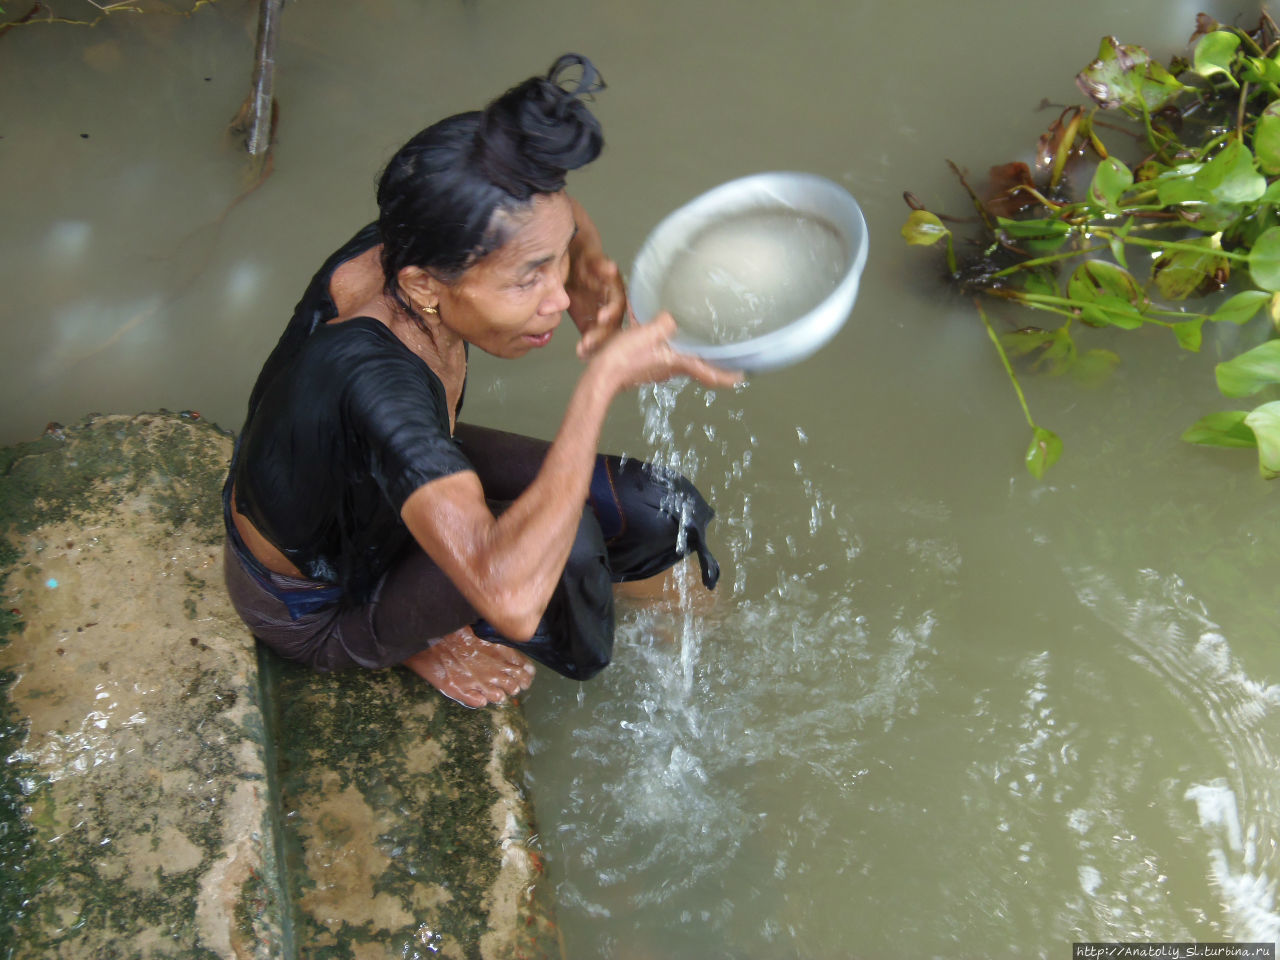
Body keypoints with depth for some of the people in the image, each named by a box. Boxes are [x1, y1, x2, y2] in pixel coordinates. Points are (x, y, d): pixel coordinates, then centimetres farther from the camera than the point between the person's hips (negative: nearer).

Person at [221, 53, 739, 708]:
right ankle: (423, 642, 3)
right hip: (311, 611, -7)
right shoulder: (371, 380, -47)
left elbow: (554, 211, -1)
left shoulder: (406, 244, -25)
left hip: (390, 487, 7)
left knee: (667, 516, -4)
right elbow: (510, 598, -57)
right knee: (559, 538, -34)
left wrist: (590, 268, -25)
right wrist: (602, 379, -51)